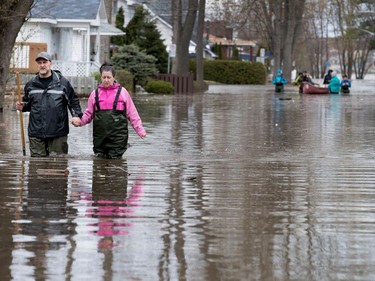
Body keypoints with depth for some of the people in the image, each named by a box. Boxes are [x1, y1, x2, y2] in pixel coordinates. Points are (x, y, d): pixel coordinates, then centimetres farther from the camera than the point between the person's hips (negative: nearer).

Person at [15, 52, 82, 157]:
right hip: (36, 133, 2)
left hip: (58, 133, -2)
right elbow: (27, 103, 25)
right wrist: (22, 107, 3)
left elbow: (73, 101, 8)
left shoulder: (62, 82, 3)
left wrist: (76, 115, -7)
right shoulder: (31, 84, 11)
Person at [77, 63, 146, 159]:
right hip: (99, 136, 3)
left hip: (118, 136, -3)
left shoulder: (122, 92, 4)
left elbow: (132, 113, 6)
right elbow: (88, 114, 14)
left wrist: (140, 130, 2)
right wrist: (79, 121, -4)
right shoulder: (95, 93, 11)